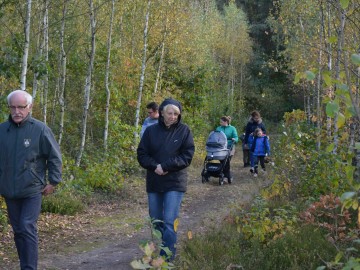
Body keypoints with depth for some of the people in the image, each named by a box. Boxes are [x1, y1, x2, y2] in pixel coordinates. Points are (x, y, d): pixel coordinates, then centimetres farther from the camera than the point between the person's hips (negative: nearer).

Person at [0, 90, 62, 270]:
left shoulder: (40, 129, -8)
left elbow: (54, 157, -2)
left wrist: (53, 182, -4)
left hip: (32, 190, -4)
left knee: (27, 228, -11)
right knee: (18, 230, 12)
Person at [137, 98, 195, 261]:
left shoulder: (184, 131, -2)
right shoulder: (151, 131, 4)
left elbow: (187, 156, -7)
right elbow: (142, 154, 3)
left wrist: (165, 166, -15)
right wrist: (155, 166, -16)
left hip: (175, 183, -3)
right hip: (154, 183, 3)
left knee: (169, 222, -10)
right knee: (156, 222, 10)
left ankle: (167, 259, -7)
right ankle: (156, 254, 25)